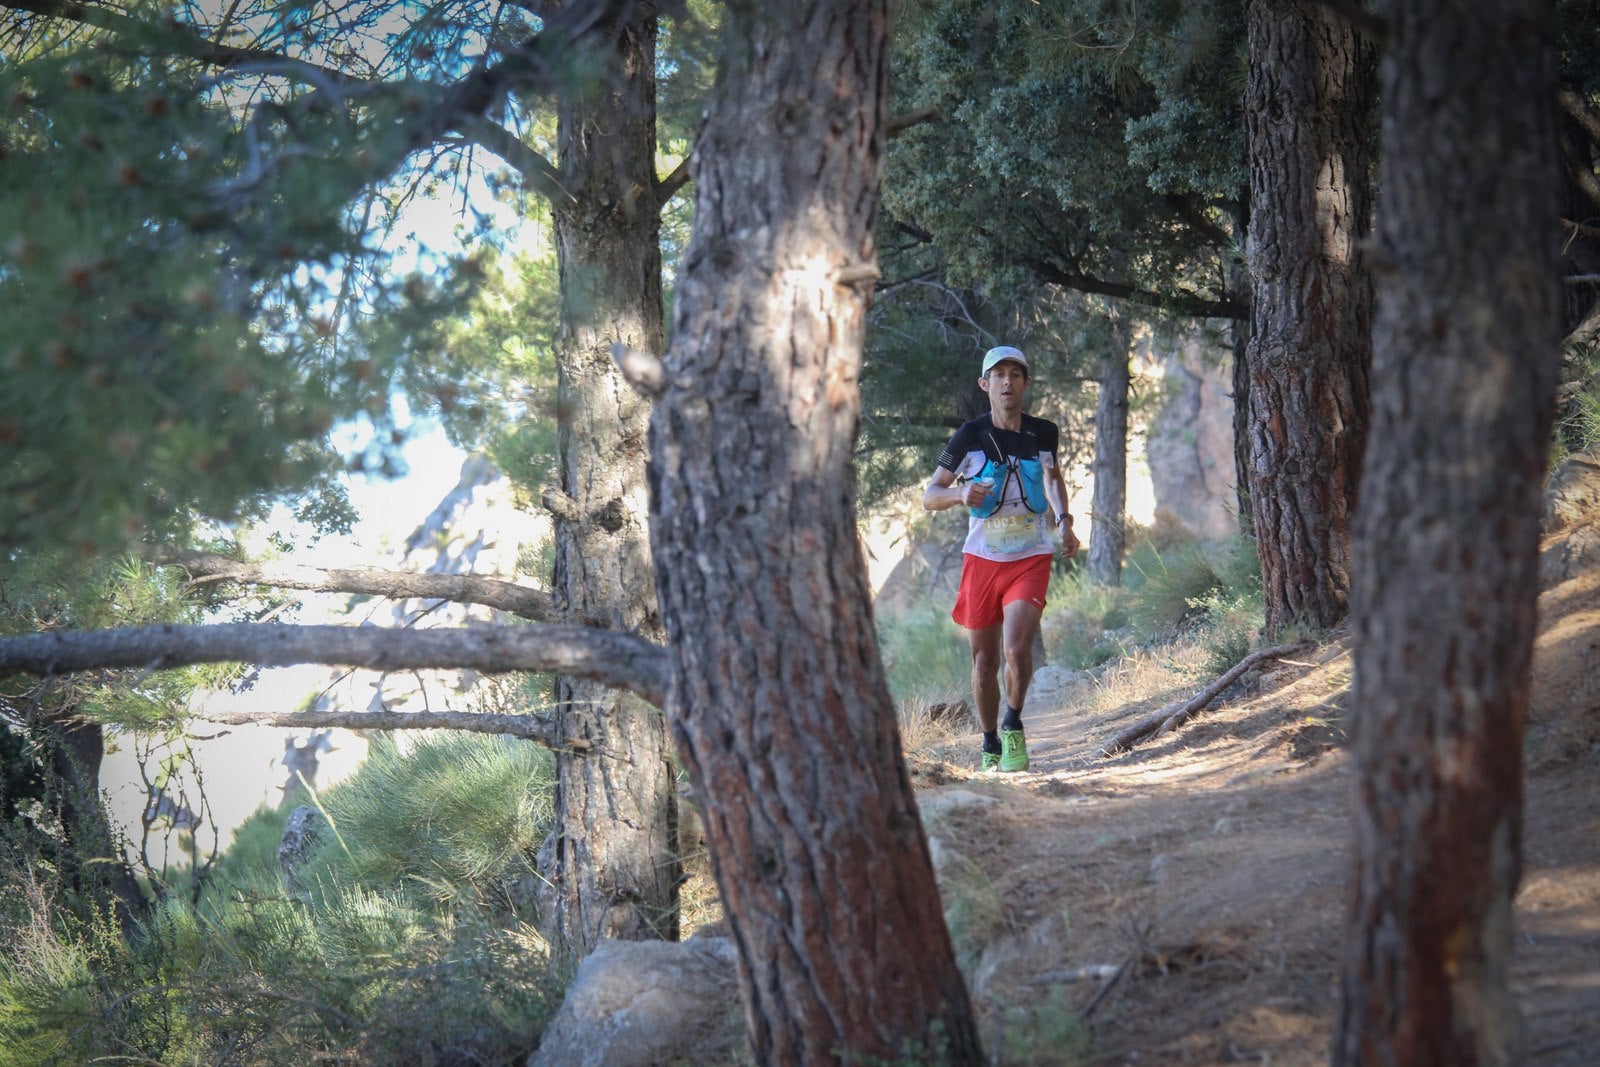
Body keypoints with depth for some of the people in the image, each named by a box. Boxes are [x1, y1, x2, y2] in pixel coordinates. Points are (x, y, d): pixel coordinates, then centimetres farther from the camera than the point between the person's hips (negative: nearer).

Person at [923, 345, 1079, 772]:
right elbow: (929, 496, -1)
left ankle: (1014, 725, -1)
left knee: (1017, 648, -21)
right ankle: (991, 746, 23)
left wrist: (1063, 521, 7)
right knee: (984, 659, 7)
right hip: (982, 559, 0)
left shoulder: (1044, 433, 1)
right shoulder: (971, 436, -5)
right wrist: (960, 494, -23)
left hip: (1031, 559, 0)